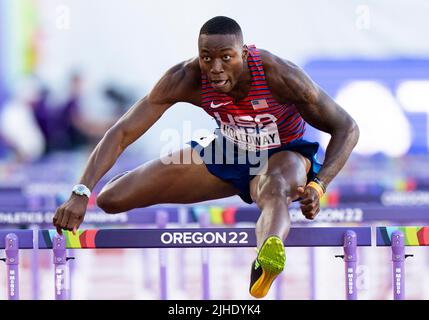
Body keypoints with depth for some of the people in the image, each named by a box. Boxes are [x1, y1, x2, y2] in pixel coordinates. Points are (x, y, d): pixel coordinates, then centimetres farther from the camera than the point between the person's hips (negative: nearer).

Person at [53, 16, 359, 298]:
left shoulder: (278, 75, -31)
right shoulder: (186, 78, -25)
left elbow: (347, 129, -21)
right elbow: (123, 132, -23)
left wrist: (317, 187, -37)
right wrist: (80, 193, -35)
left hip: (283, 155, -4)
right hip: (228, 152, 4)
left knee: (276, 192, -46)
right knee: (112, 199, -2)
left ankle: (265, 265, -78)